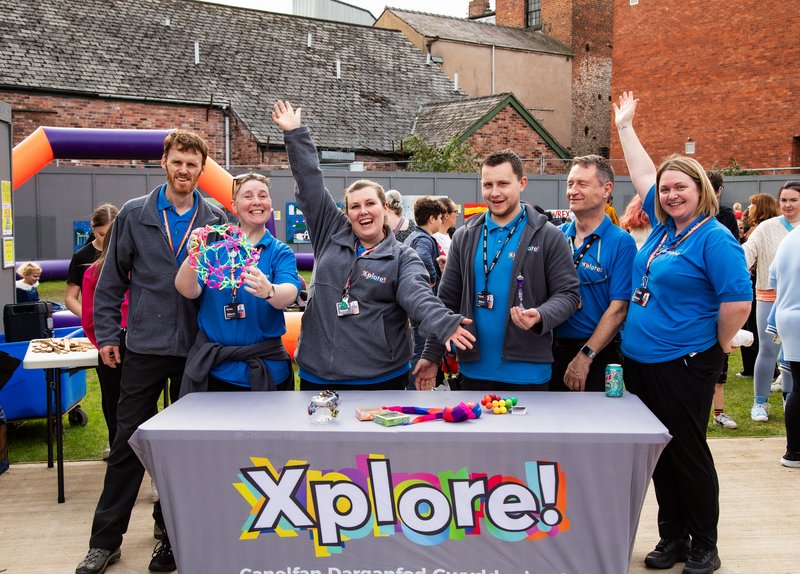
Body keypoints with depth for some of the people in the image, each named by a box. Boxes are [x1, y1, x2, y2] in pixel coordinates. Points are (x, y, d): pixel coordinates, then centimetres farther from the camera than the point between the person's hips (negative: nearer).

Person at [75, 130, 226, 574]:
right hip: (145, 345, 0)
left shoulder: (216, 221, 3)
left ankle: (171, 529, 24)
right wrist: (106, 334, 2)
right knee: (127, 442, 4)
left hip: (196, 349, 1)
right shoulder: (134, 214, 3)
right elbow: (112, 279, 5)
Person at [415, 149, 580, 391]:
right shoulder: (464, 236, 9)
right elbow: (448, 300, 10)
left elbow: (567, 294, -3)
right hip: (474, 370, 3)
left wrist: (540, 316, -24)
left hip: (527, 371, -3)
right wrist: (432, 355, 5)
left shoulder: (548, 236, -1)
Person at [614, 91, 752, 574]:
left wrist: (718, 347, -7)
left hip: (684, 366, -8)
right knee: (659, 454, 14)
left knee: (689, 454, 3)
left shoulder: (714, 239, -14)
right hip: (639, 361, 8)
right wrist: (625, 126, 27)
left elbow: (739, 301, -18)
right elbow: (644, 175, 21)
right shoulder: (663, 226, 8)